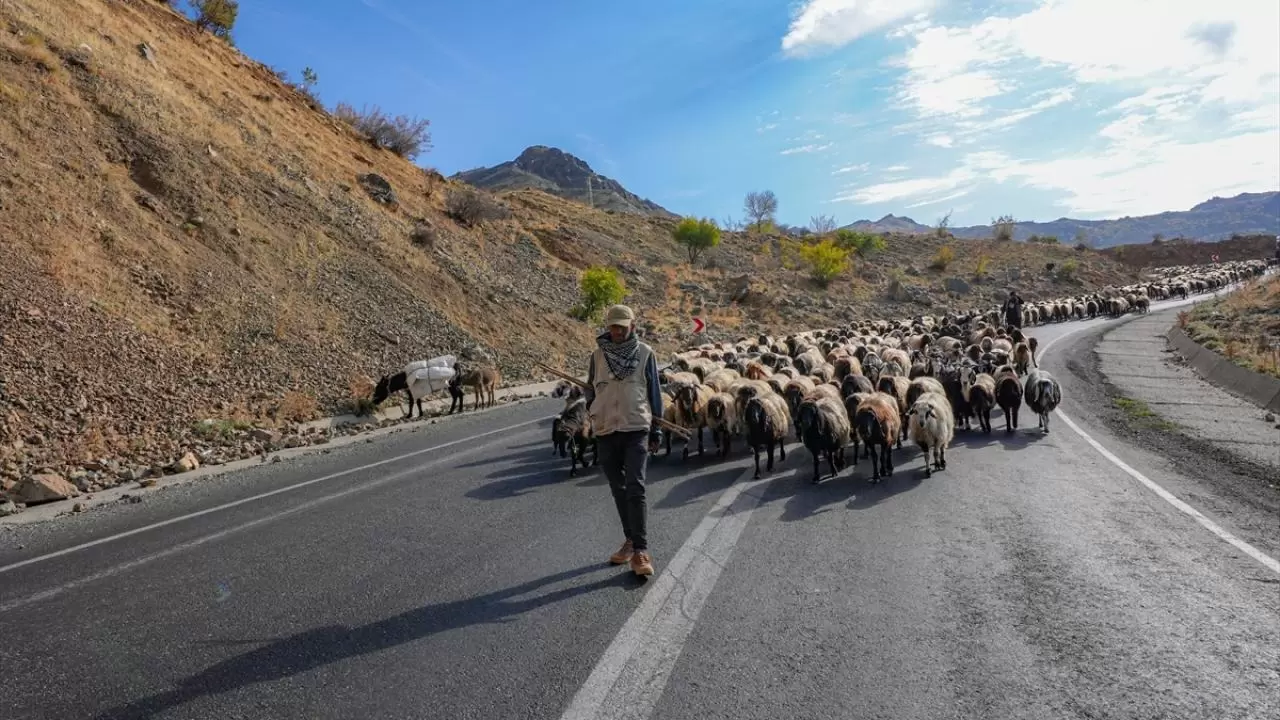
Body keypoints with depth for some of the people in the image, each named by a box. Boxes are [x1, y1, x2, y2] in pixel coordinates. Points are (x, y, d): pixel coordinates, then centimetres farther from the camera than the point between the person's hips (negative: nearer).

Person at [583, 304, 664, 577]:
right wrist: (593, 412, 3)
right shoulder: (598, 354, 6)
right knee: (619, 490, 12)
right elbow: (590, 389, 18)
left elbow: (655, 393, 4)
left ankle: (640, 550, -9)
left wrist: (656, 430, 3)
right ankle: (630, 540, 25)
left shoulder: (645, 353, 0)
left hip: (636, 429, -3)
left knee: (635, 489, -13)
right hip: (605, 431, 4)